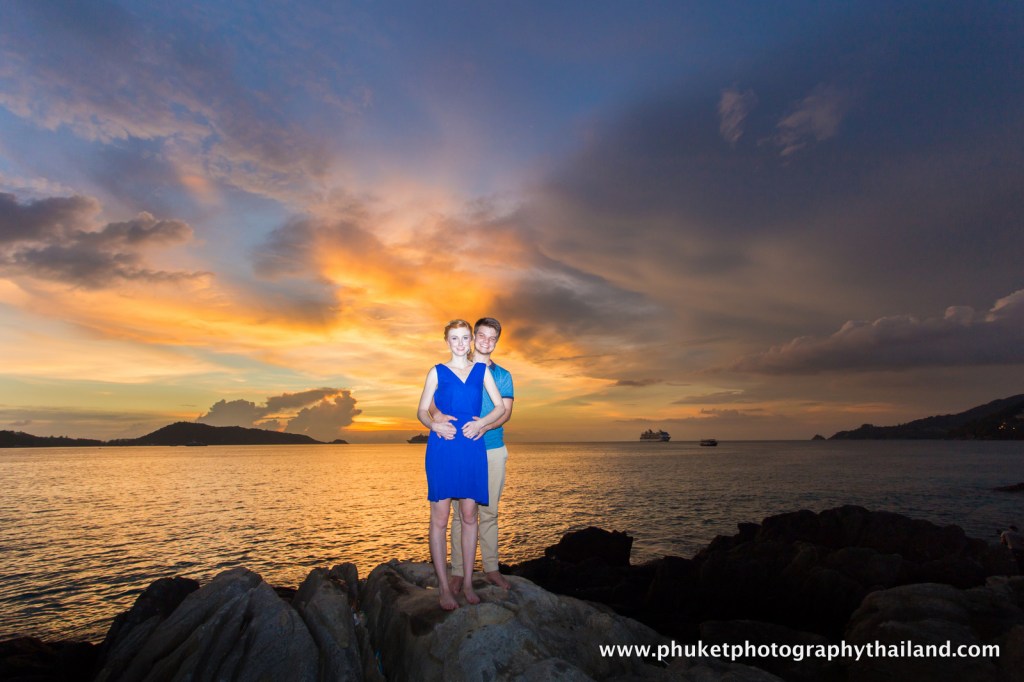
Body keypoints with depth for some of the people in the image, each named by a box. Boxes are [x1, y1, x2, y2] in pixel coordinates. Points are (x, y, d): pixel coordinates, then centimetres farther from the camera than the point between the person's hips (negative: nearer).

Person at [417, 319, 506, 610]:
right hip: (442, 448, -2)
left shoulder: (482, 370, 12)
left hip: (472, 447, 2)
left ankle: (468, 582, 18)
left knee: (469, 515, 6)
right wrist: (435, 425, -14)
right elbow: (422, 410, 7)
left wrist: (480, 423, -8)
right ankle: (444, 586, 9)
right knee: (440, 516, -1)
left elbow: (500, 407, 9)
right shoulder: (437, 372, 8)